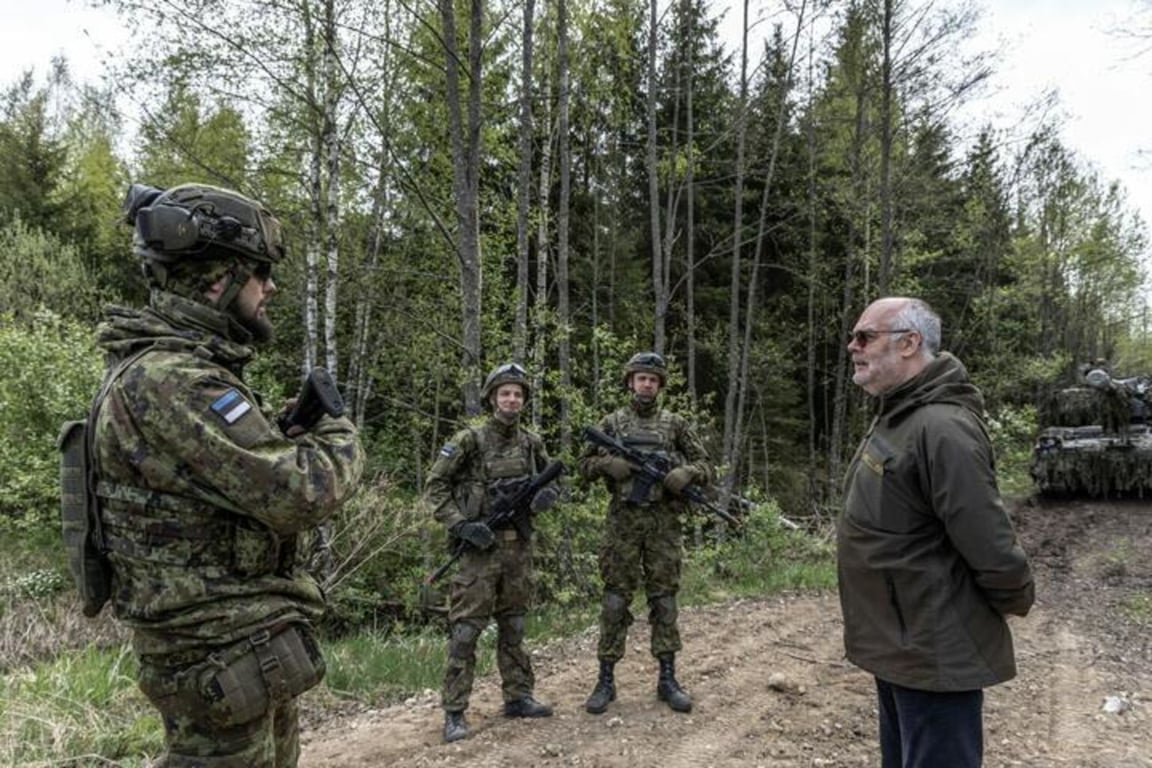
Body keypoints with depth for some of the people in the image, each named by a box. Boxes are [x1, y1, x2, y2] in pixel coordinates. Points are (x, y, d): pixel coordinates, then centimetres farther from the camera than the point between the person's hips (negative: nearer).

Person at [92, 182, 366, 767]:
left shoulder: (179, 369, 10)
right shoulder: (170, 380, -23)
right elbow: (297, 494, -28)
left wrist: (294, 431, 4)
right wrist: (338, 434, -9)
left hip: (238, 645, 10)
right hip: (222, 661, -10)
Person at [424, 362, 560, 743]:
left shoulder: (532, 443, 6)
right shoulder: (469, 440, -8)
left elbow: (552, 480, 19)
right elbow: (434, 487, -7)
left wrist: (546, 494, -5)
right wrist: (460, 524, -17)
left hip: (519, 547, 5)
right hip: (480, 546, -5)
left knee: (513, 626, 15)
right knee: (466, 629, -3)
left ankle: (518, 696, 27)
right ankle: (454, 711, 5)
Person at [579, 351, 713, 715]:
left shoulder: (675, 423, 8)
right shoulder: (612, 422, 8)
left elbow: (705, 465, 9)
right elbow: (585, 464, 10)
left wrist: (686, 473, -13)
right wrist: (609, 464, -10)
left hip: (664, 522, 1)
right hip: (622, 521, -1)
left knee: (664, 598, 6)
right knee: (615, 599, 2)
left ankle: (667, 678, 17)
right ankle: (606, 679, 11)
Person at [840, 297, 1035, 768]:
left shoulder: (940, 427, -26)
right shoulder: (894, 416, 7)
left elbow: (989, 543, -25)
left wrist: (1015, 604, -8)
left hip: (934, 656, -10)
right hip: (899, 646, 10)